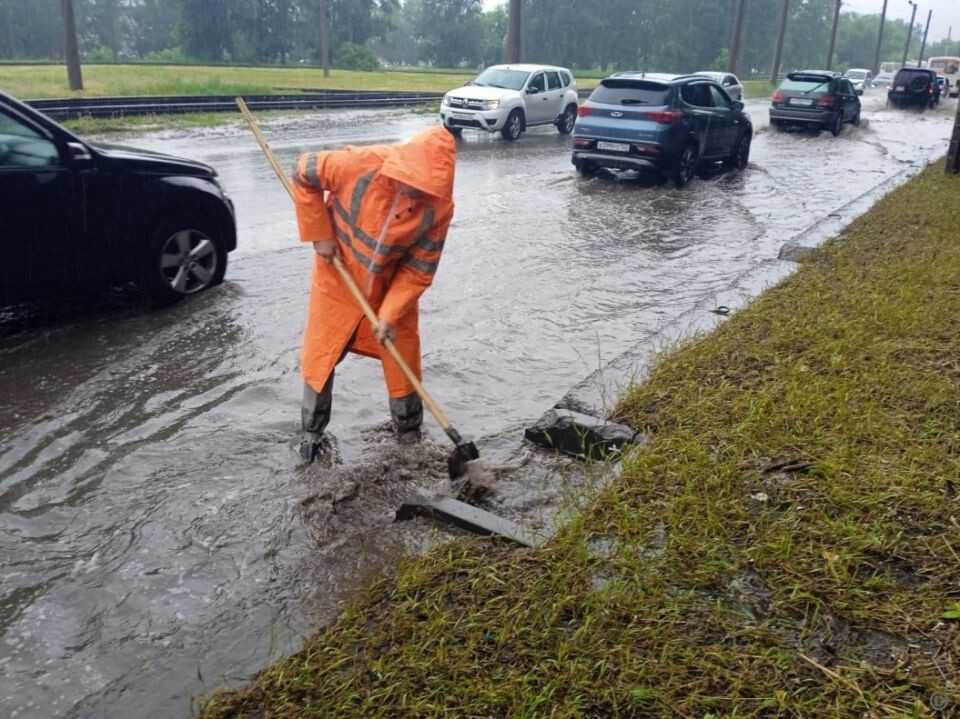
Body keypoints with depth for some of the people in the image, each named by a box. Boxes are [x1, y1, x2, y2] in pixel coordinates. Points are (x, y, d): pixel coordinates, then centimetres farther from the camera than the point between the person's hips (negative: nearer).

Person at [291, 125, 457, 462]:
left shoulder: (439, 207, -24)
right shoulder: (362, 164, -30)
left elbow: (419, 270, -17)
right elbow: (304, 173, -14)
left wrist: (391, 314, -24)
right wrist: (319, 234, -15)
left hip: (391, 286, 1)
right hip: (338, 279, -1)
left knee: (403, 360, 6)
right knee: (319, 355, 9)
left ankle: (409, 435, 28)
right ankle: (312, 432, 30)